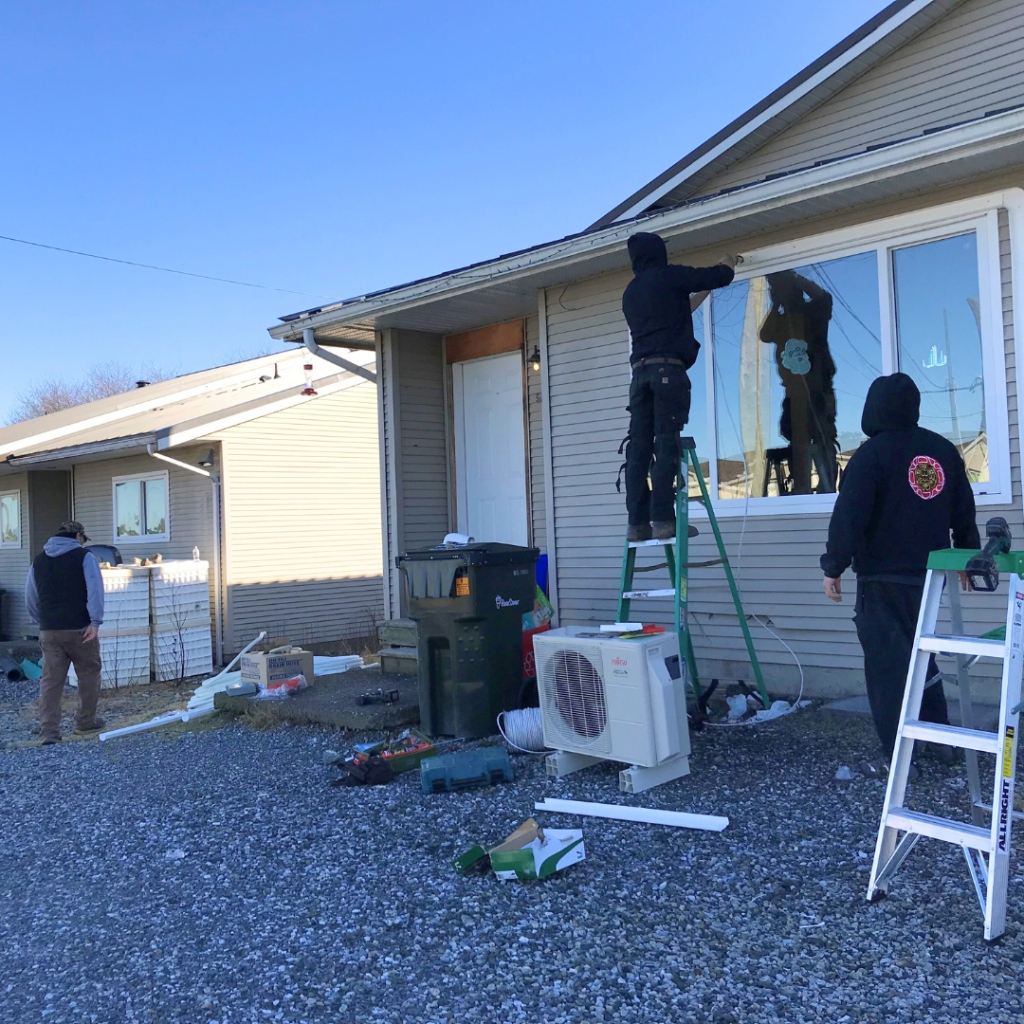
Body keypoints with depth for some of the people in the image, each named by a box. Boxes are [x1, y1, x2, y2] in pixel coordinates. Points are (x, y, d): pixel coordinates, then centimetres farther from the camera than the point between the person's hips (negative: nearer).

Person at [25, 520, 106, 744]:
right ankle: (85, 722, 19)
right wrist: (95, 621, -16)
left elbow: (30, 598, 18)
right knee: (88, 673, 12)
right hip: (79, 629, -4)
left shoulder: (39, 560, 13)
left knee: (50, 680, 5)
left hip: (49, 631, 4)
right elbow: (95, 589, -14)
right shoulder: (84, 556, -2)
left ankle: (48, 730, -2)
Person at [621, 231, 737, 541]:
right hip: (668, 369, -6)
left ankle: (638, 523, -6)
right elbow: (721, 277, 7)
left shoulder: (631, 292, 24)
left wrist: (704, 291, 44)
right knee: (666, 445, -10)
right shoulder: (668, 276, 5)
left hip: (640, 372, 6)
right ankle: (662, 520, -16)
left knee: (639, 447, 0)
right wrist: (727, 263, 30)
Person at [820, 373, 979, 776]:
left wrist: (833, 567, -10)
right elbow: (964, 513, 16)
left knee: (886, 667, -1)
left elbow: (848, 517, -17)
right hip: (928, 576, 7)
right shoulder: (944, 450, 8)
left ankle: (896, 758, 2)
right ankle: (943, 739, 26)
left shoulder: (872, 453, -12)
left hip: (882, 581, -6)